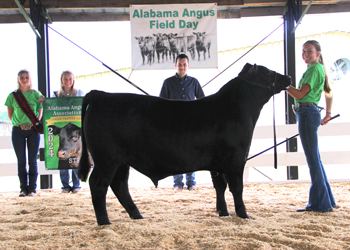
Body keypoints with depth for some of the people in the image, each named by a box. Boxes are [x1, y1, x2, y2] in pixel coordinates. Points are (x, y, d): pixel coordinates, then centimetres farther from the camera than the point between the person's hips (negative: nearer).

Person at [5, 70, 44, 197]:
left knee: (33, 160, 0)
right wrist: (18, 122, -2)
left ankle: (32, 188, 7)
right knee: (21, 161, 2)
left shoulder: (36, 94, 5)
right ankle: (23, 188, 9)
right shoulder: (12, 96, 5)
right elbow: (10, 115, 10)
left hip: (33, 130, 0)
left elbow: (40, 113, 9)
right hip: (18, 130, 0)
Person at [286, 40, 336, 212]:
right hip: (309, 113, 11)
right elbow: (329, 93, 31)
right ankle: (325, 200, 21)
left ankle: (320, 203, -5)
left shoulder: (314, 69, -11)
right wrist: (328, 113, 31)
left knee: (313, 159, -8)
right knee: (314, 159, 14)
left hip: (307, 112, -11)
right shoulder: (318, 69, 21)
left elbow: (300, 94, -17)